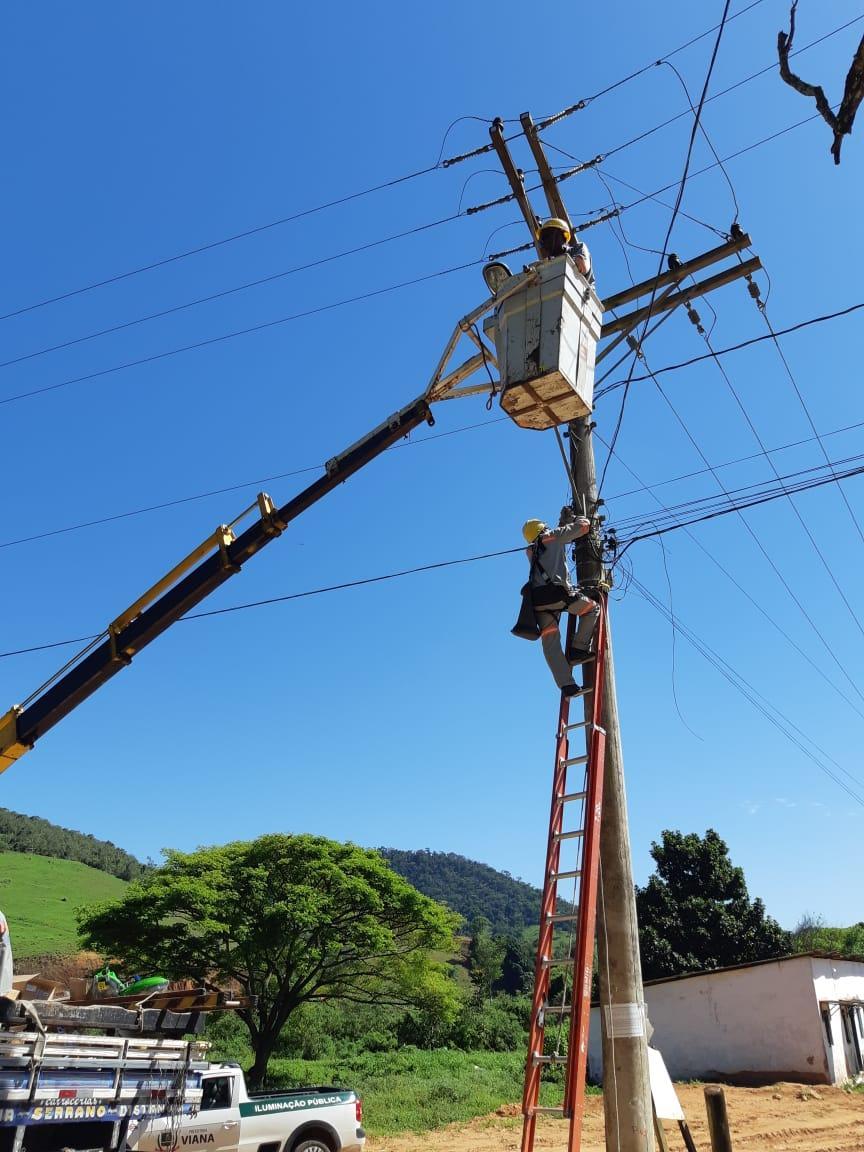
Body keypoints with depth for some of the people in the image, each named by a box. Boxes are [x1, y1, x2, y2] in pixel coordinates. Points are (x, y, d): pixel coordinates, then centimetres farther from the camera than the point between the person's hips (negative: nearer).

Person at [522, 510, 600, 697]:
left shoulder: (531, 551, 30)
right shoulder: (552, 536, 14)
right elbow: (583, 526, 19)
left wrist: (564, 520, 50)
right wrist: (574, 517, 39)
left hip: (537, 600, 6)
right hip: (557, 592, -6)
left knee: (550, 644, 5)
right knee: (593, 608, 15)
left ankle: (567, 685, -3)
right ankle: (578, 650, 7)